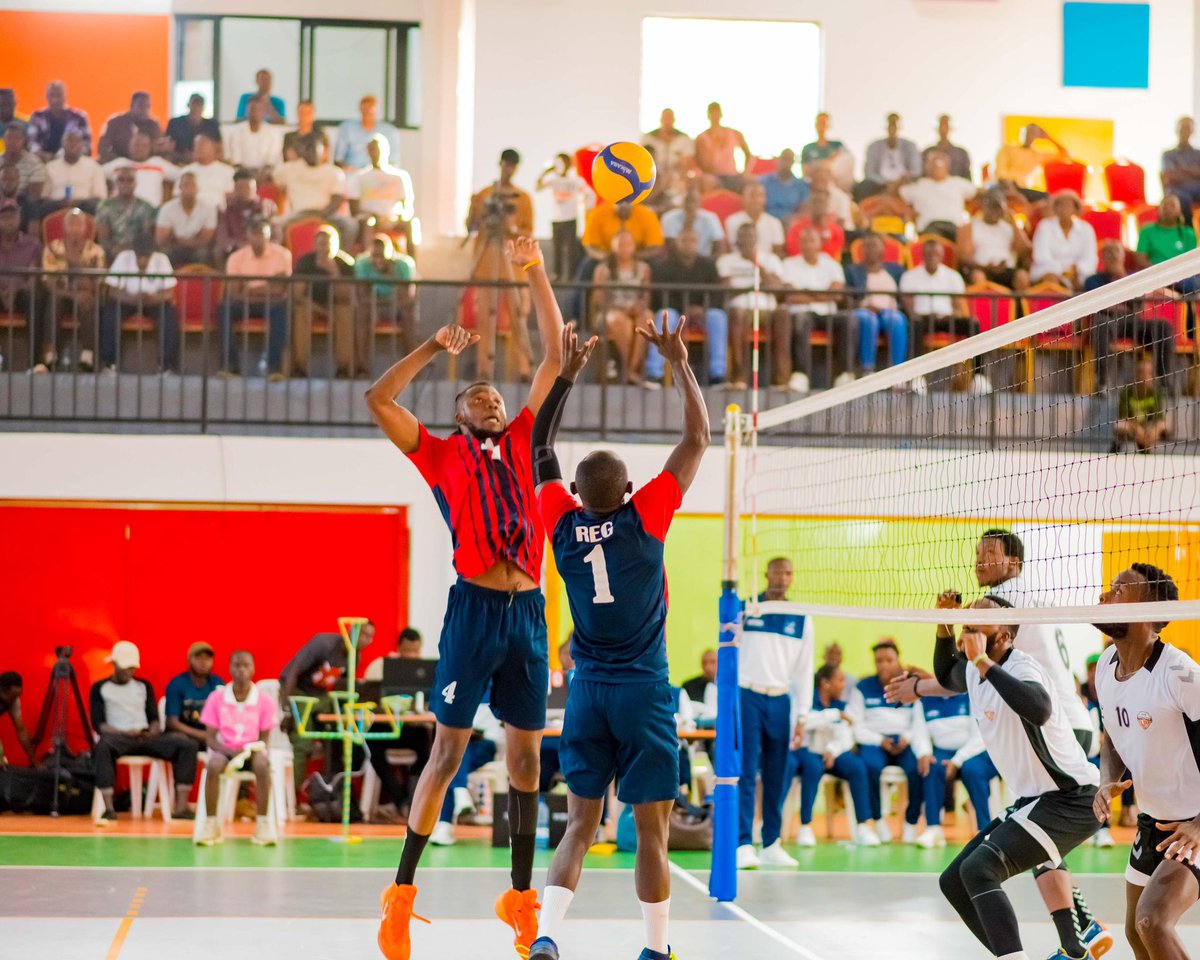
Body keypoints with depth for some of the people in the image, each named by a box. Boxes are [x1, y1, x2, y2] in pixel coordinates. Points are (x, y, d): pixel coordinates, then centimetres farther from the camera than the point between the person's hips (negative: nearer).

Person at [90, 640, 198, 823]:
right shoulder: (100, 688, 9)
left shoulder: (144, 686, 20)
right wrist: (126, 733, -18)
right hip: (118, 738, -4)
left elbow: (154, 719, 14)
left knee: (187, 744, -21)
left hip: (146, 738, 4)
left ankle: (181, 807, -25)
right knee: (103, 746, -42)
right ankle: (108, 809, -43)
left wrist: (153, 731, -11)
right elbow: (98, 724, -2)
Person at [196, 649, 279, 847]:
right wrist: (229, 751, -21)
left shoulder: (264, 701, -4)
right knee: (213, 766, -35)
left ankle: (262, 825, -27)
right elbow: (210, 737, -3)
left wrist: (253, 749, -21)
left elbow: (264, 739, 2)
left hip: (252, 750, 0)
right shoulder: (216, 698, -3)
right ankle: (211, 825, -25)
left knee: (262, 765, -35)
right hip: (224, 749, 0)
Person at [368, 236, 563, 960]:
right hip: (475, 607, -4)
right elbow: (378, 399, 2)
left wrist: (537, 274, 12)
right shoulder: (443, 455, 10)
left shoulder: (521, 444, 17)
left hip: (529, 610, 4)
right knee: (448, 752, -3)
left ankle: (521, 897, 13)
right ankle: (402, 893, 2)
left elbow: (555, 357, 17)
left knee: (527, 756, 6)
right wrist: (438, 347, 7)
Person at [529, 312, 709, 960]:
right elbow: (698, 438, -4)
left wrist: (567, 375, 17)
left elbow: (541, 450, 15)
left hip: (587, 688, 4)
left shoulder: (562, 524, -1)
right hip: (643, 689, -4)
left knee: (580, 827, 5)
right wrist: (679, 363, 2)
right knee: (652, 831, 3)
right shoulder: (644, 518, -10)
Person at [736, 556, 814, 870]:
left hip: (780, 701, 3)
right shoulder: (746, 608, 2)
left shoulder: (801, 618, 9)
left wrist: (801, 717, 6)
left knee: (777, 777, 5)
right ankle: (744, 845, -12)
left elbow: (804, 671, 10)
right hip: (747, 695, -3)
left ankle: (772, 845, 12)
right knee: (746, 773, -9)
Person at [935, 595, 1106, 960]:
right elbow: (946, 676, 33)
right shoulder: (973, 671, 7)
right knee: (954, 882, 10)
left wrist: (983, 662, -37)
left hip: (1071, 800, -10)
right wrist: (944, 626, 14)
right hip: (1033, 800, 10)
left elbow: (1039, 710, -43)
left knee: (979, 868, -25)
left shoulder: (1021, 667, -20)